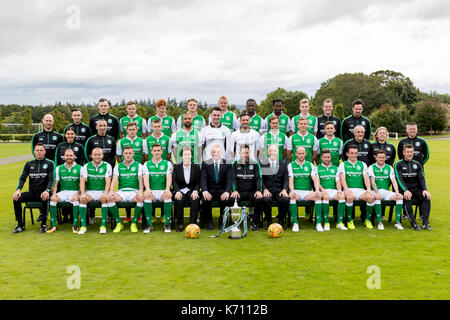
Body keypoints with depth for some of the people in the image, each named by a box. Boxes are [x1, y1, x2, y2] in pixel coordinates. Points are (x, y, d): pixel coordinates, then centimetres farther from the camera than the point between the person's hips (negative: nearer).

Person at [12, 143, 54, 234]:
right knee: (16, 198, -22)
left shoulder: (50, 163, 2)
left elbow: (51, 179, -8)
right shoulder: (29, 164, 12)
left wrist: (47, 191, -28)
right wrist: (18, 190, -17)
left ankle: (43, 224, -22)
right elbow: (22, 178, 3)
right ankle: (20, 225, -11)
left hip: (43, 193, -4)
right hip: (32, 193, 4)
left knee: (46, 198, -37)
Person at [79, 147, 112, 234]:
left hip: (102, 191, -2)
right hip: (90, 191, 2)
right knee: (82, 199, -28)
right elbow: (82, 181, -3)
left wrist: (105, 193, -27)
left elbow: (108, 182, -10)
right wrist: (83, 194, -20)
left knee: (104, 199, -34)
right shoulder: (86, 166, 7)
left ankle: (103, 225, -29)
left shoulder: (107, 166, 1)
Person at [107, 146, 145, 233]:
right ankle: (118, 223, -16)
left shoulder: (139, 166, 11)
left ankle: (134, 223, -19)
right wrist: (111, 191, -18)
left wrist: (141, 191, -23)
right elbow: (114, 180, 2)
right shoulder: (118, 166, 15)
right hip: (121, 191, 2)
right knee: (110, 198, -29)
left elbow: (141, 180, -2)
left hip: (134, 191, -2)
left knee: (141, 198, -36)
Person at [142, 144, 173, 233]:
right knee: (146, 196, -33)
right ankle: (149, 224, -25)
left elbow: (169, 177, -4)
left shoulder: (167, 164, 11)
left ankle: (167, 223, -24)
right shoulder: (147, 164, 12)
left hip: (163, 191, 0)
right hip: (151, 191, 0)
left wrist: (167, 189, -23)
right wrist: (147, 189, -23)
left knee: (168, 196, -34)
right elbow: (146, 178, -2)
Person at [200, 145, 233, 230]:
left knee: (227, 200, -31)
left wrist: (227, 192, -27)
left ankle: (222, 221, -4)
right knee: (205, 200, -31)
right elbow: (203, 178, -6)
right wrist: (204, 191, -26)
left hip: (222, 190, 0)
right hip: (210, 190, 0)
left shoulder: (227, 163, 3)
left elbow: (229, 179, -7)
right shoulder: (206, 163, 5)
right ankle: (209, 222, -6)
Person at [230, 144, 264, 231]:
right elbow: (233, 178, 1)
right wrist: (234, 190, -17)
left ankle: (254, 222, -13)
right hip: (239, 191, 0)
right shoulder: (235, 164, 9)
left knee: (259, 199, -32)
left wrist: (259, 190, -18)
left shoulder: (255, 164, 8)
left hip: (252, 191, 0)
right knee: (233, 199, -33)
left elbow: (259, 178, 0)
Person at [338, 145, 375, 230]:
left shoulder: (363, 164, 19)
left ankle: (367, 220, -8)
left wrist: (368, 189, -13)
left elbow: (366, 177, 6)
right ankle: (349, 220, -18)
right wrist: (346, 189, -24)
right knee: (350, 197, -37)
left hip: (361, 190, 3)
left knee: (371, 197, -28)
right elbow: (342, 178, -5)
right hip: (349, 190, -2)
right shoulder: (343, 165, 10)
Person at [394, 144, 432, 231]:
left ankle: (425, 223, -26)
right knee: (406, 198, -35)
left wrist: (425, 189, -15)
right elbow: (399, 179, -12)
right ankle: (413, 223, -32)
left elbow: (421, 178, 5)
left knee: (426, 197, -25)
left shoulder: (417, 164, 14)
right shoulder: (398, 164, 1)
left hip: (415, 189, 4)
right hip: (403, 190, -4)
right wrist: (406, 190, -28)